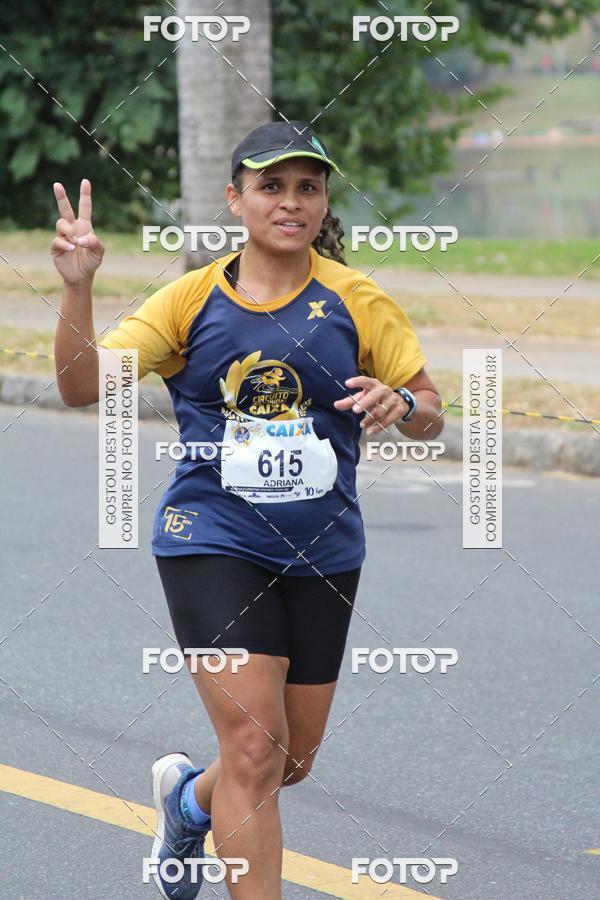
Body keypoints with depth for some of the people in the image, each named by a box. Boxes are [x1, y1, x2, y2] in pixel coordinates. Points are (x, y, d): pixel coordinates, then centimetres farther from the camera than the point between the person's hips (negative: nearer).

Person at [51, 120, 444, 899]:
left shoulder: (355, 300, 0)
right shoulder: (192, 299, -2)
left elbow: (431, 414, 4)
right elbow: (83, 387, -8)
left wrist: (401, 404, -20)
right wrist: (77, 287, -23)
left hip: (323, 552, 3)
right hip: (213, 540, -3)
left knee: (293, 760, 14)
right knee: (255, 747, -16)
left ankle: (187, 797, 48)